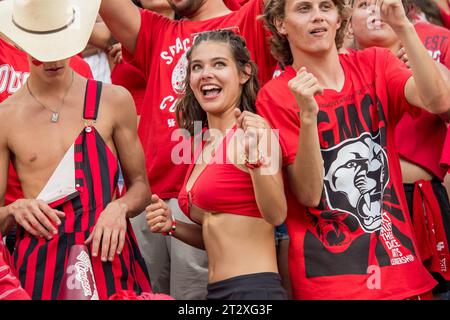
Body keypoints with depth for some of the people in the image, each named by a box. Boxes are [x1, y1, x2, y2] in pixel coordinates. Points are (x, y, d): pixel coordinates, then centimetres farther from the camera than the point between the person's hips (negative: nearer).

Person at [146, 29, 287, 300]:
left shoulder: (252, 130, -10)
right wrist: (172, 226, 4)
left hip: (254, 288, -8)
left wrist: (255, 158, -32)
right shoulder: (205, 144, 11)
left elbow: (276, 216, -19)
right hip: (217, 290, 8)